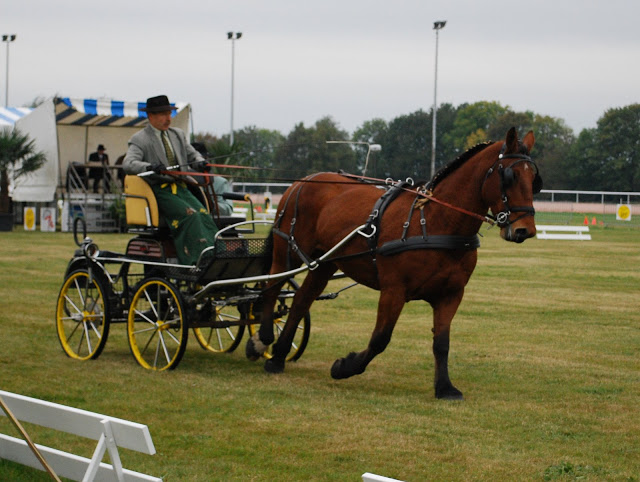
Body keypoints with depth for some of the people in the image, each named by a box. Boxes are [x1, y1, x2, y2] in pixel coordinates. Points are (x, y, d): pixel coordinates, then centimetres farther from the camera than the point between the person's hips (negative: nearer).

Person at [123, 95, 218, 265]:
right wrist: (149, 166, -35)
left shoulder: (178, 134, 19)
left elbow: (192, 154, 24)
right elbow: (128, 163, -15)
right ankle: (198, 261, -30)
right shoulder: (139, 139, 0)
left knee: (203, 214, -21)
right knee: (189, 215, -28)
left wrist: (200, 162, -2)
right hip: (159, 190, -5)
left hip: (180, 188, 6)